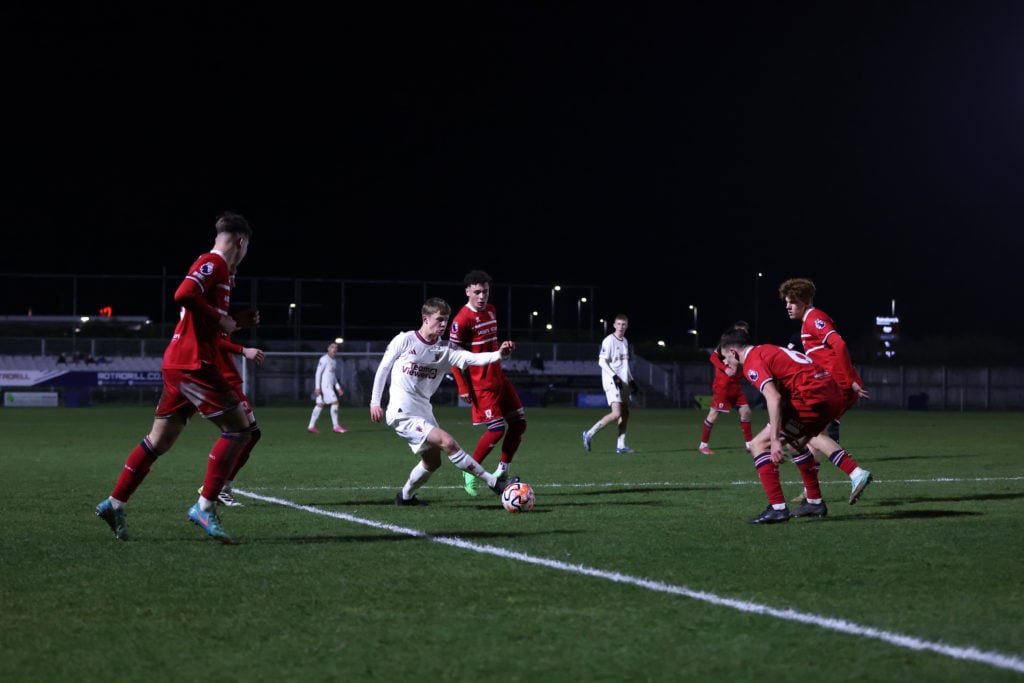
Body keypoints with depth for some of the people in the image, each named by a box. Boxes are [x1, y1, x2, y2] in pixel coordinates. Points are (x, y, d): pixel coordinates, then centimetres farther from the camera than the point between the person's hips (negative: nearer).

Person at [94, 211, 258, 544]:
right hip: (193, 363, -10)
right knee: (239, 428, -10)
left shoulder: (215, 267, 21)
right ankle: (204, 507, -11)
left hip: (178, 363, 10)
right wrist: (221, 319, -17)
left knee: (159, 441, 13)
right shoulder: (213, 263, -9)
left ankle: (114, 504, 16)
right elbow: (184, 294, -26)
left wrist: (233, 323, 21)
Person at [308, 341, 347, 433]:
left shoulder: (334, 361, 18)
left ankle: (311, 426, 7)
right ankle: (336, 426, -9)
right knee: (335, 402, -12)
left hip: (330, 386, 9)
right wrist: (317, 387, -17)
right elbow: (318, 373, -12)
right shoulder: (324, 359, -9)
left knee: (320, 405, 7)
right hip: (324, 385, -9)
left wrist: (338, 388, 20)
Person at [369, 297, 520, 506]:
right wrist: (375, 402, 0)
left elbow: (472, 358, -14)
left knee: (432, 461, 15)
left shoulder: (445, 349, 2)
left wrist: (499, 354, -31)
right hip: (403, 413, -8)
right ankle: (494, 482, -18)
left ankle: (405, 496, 37)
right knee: (447, 442, -20)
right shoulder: (404, 340, -9)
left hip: (424, 412, 8)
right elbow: (383, 369, 1)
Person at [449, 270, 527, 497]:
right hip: (480, 382, -9)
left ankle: (501, 473, 15)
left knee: (519, 422, 7)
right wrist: (463, 388, -17)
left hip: (498, 375, 9)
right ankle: (470, 474, 4)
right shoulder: (462, 320, -16)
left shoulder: (491, 310, 9)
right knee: (497, 429, -12)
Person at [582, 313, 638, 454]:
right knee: (616, 414, -18)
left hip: (623, 382, 8)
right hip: (611, 382, -8)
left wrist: (632, 381, 21)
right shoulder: (609, 341, -9)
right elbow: (602, 362, -14)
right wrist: (615, 377, -21)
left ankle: (621, 445, 9)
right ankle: (590, 434, -9)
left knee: (625, 413, 5)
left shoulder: (625, 342, 16)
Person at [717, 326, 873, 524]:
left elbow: (773, 398, -19)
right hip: (833, 394, 10)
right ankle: (815, 502, 38)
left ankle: (778, 508, -10)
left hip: (812, 397, -10)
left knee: (759, 445, -4)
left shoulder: (752, 363, -4)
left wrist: (775, 440, -24)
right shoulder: (766, 350, 25)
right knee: (794, 442, 33)